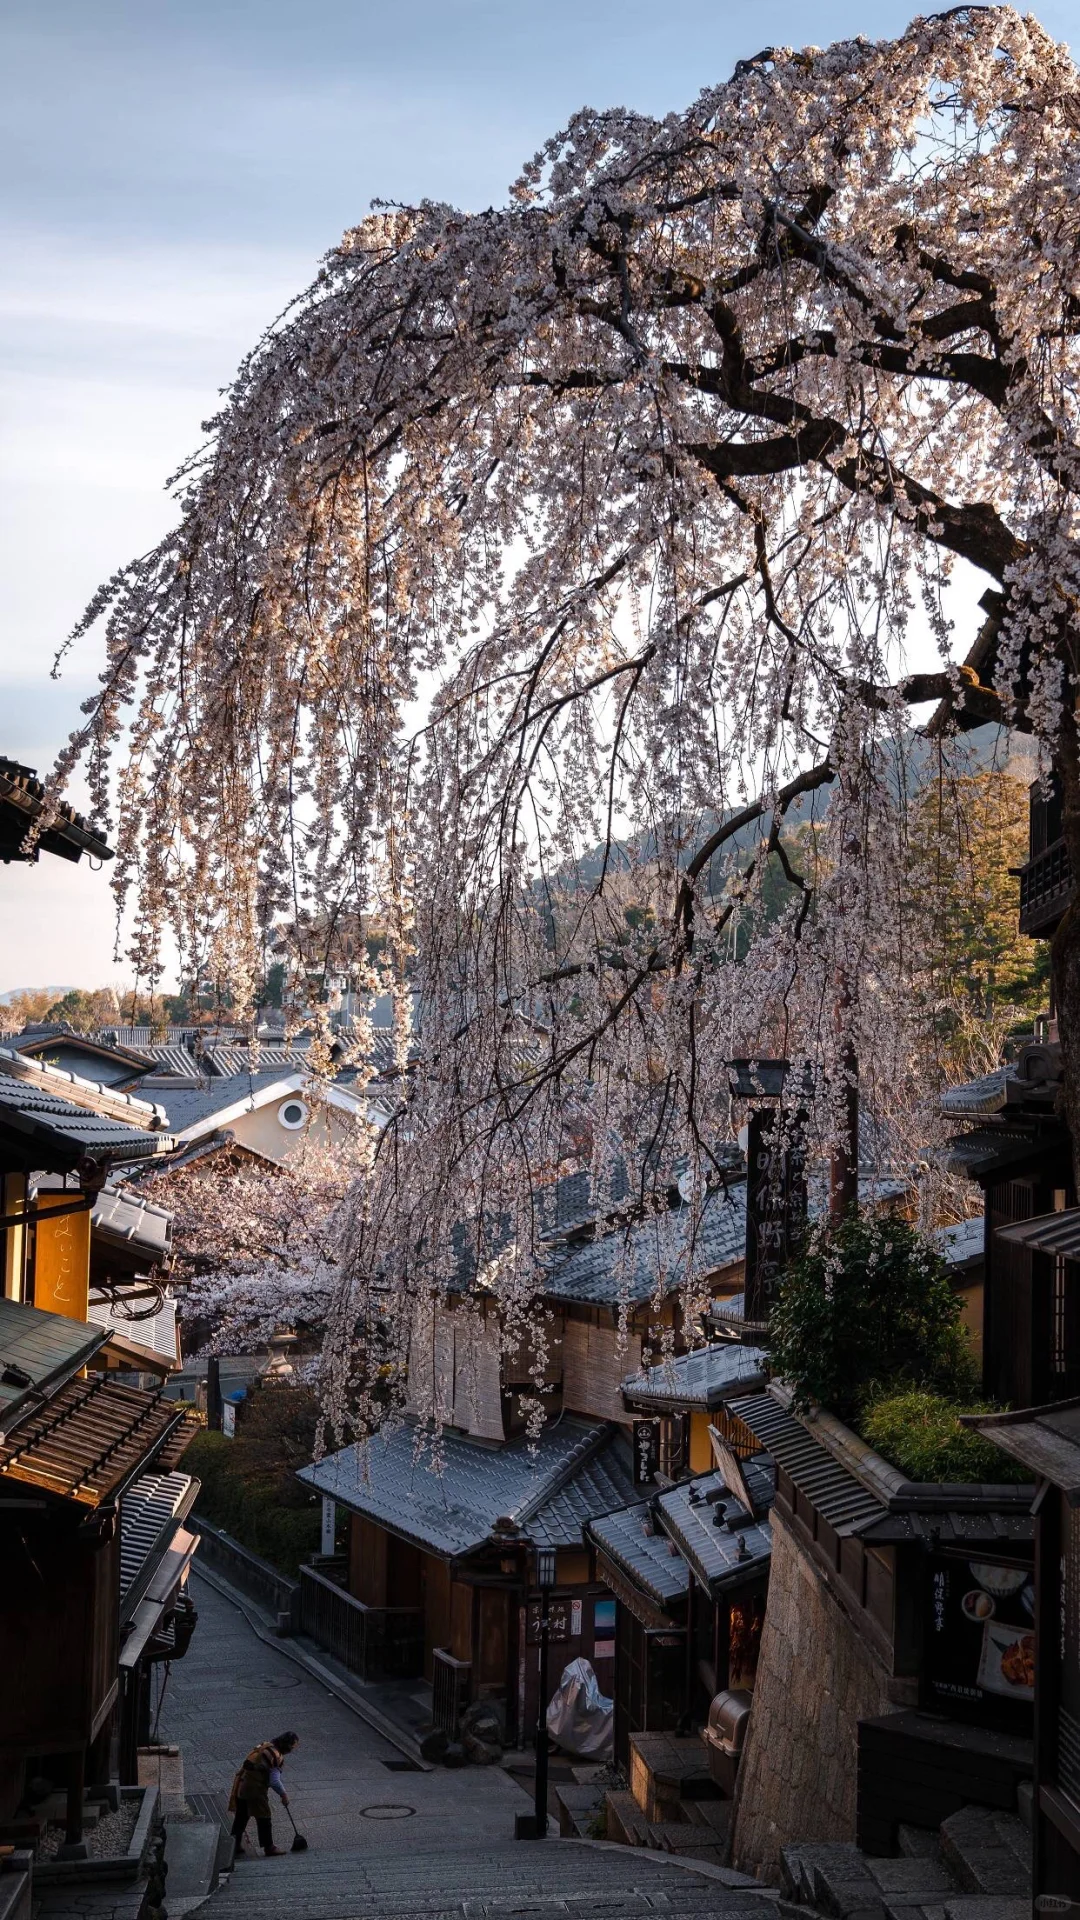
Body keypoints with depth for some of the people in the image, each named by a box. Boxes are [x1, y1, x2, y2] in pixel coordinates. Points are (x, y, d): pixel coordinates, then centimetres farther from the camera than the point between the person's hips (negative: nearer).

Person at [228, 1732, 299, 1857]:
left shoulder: (264, 1747, 11)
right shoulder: (276, 1756, -16)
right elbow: (274, 1781, -19)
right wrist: (283, 1795, -4)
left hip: (241, 1786, 8)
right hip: (255, 1790, -8)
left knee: (241, 1818, 17)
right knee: (263, 1819, 5)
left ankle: (235, 1844, 25)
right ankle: (269, 1847, 14)